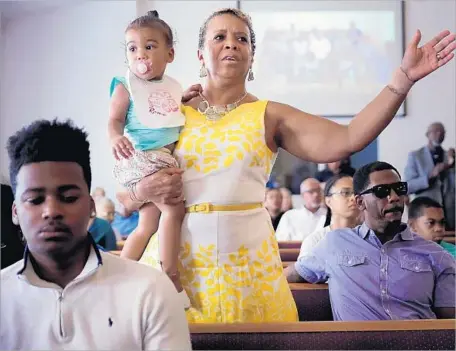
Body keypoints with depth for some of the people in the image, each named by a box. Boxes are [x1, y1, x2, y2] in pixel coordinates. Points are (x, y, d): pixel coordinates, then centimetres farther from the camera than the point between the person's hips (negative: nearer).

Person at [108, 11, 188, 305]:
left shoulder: (172, 87, 14)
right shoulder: (126, 86, -4)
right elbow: (115, 119, -8)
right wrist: (116, 138, -28)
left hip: (166, 157, 8)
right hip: (140, 157, -8)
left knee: (149, 223, 13)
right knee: (174, 208, -21)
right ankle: (172, 279, -14)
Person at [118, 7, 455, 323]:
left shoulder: (269, 116, 4)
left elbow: (348, 139, -9)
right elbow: (124, 195, 9)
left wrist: (405, 77, -12)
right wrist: (143, 190, -14)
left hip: (247, 260, 0)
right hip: (176, 254, 1)